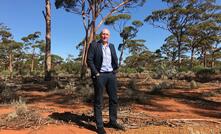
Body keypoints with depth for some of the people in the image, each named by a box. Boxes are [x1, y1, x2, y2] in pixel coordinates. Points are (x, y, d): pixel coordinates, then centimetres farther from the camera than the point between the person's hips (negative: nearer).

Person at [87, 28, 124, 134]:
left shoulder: (111, 46, 14)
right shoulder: (94, 45, -1)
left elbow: (115, 60, 18)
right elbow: (89, 60, -6)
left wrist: (115, 71, 6)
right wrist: (96, 73, -12)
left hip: (111, 75, 6)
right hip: (99, 75, -5)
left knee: (114, 99, 9)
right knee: (98, 101, 1)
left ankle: (113, 122, 24)